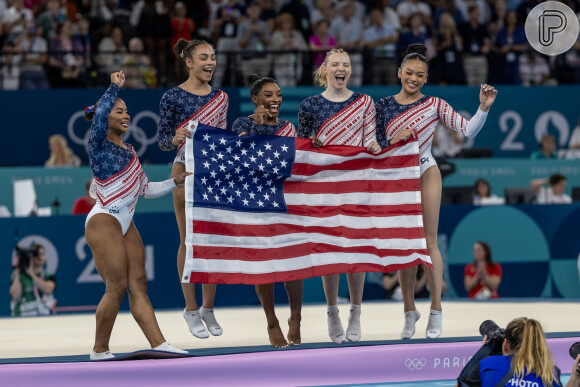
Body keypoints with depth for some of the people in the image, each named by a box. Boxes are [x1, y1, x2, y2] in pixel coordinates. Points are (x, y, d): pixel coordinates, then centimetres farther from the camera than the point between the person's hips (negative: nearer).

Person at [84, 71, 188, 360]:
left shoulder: (129, 151, 19)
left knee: (138, 285, 1)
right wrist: (114, 86, -22)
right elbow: (99, 116, -27)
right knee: (117, 287, -11)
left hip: (126, 225, 8)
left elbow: (146, 189, 22)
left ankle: (158, 343, -6)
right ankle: (100, 350, -1)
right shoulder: (99, 145, -5)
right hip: (103, 222, -8)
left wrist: (175, 182, 12)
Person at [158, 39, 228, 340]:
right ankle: (191, 308, 9)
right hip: (186, 171, -4)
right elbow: (162, 140, -3)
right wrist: (175, 139, -24)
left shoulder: (219, 97, 11)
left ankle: (208, 308, 15)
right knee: (189, 240, 0)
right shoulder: (173, 97, -3)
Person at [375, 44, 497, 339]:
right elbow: (375, 145, 4)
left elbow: (468, 130, -5)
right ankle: (409, 310, 14)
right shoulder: (384, 105, 4)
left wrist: (484, 108, -19)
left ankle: (436, 310, -1)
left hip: (426, 174, -2)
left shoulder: (434, 105, -2)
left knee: (428, 241, -5)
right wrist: (395, 140, -14)